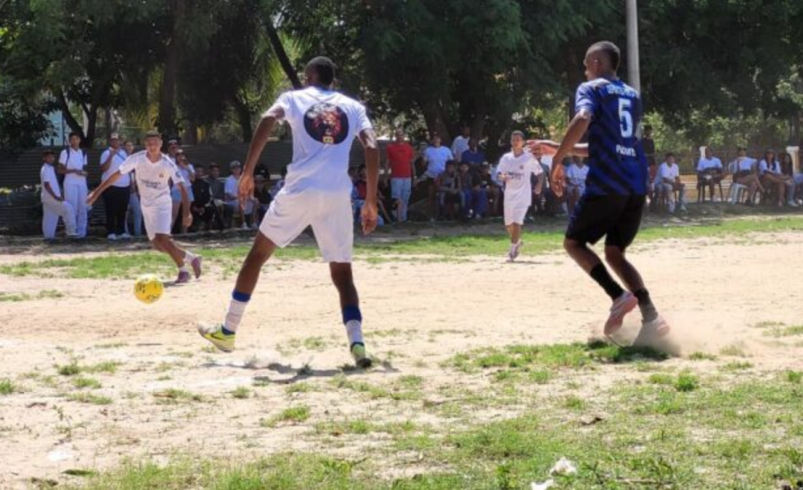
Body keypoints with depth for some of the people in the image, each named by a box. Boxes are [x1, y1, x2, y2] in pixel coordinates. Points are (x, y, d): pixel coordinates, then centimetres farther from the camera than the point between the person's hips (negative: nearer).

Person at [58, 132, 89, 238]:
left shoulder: (83, 153, 13)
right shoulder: (65, 152, -3)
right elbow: (60, 170, -5)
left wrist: (84, 172, -2)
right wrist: (73, 170, -17)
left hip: (82, 183, 5)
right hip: (70, 183, -5)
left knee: (83, 208, 3)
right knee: (72, 208, -8)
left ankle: (82, 231, 8)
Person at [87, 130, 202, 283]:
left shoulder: (168, 164, -19)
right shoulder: (137, 159, -13)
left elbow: (181, 188, -22)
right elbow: (117, 175, -7)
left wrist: (187, 213, -33)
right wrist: (97, 192, -10)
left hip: (162, 204, -4)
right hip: (146, 206, 4)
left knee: (162, 239, -22)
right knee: (157, 244, 4)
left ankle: (183, 270, -6)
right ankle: (190, 258, 21)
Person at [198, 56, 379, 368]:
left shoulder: (295, 98, 11)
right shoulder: (354, 107, 17)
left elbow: (268, 120, -9)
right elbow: (371, 148, 3)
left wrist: (248, 173, -9)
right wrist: (370, 202, 5)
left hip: (300, 191, -1)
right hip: (338, 197, 1)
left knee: (257, 255, 15)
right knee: (342, 273, 7)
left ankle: (228, 331, 20)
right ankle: (357, 343, -14)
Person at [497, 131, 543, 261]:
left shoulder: (529, 157, -4)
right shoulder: (506, 158, 5)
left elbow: (539, 172, 3)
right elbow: (500, 174, 5)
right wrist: (502, 177, -17)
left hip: (523, 195, -4)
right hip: (509, 195, 4)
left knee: (517, 223, -14)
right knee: (508, 224, 12)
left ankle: (512, 251, -10)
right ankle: (518, 242, 39)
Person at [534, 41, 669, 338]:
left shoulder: (591, 89, 2)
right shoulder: (633, 96, 24)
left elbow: (582, 120, -21)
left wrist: (557, 160, -17)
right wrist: (558, 147, 31)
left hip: (606, 184, -7)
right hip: (637, 186, 7)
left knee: (574, 242, 10)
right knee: (615, 253, 15)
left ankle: (619, 296, -10)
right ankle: (651, 316, -3)